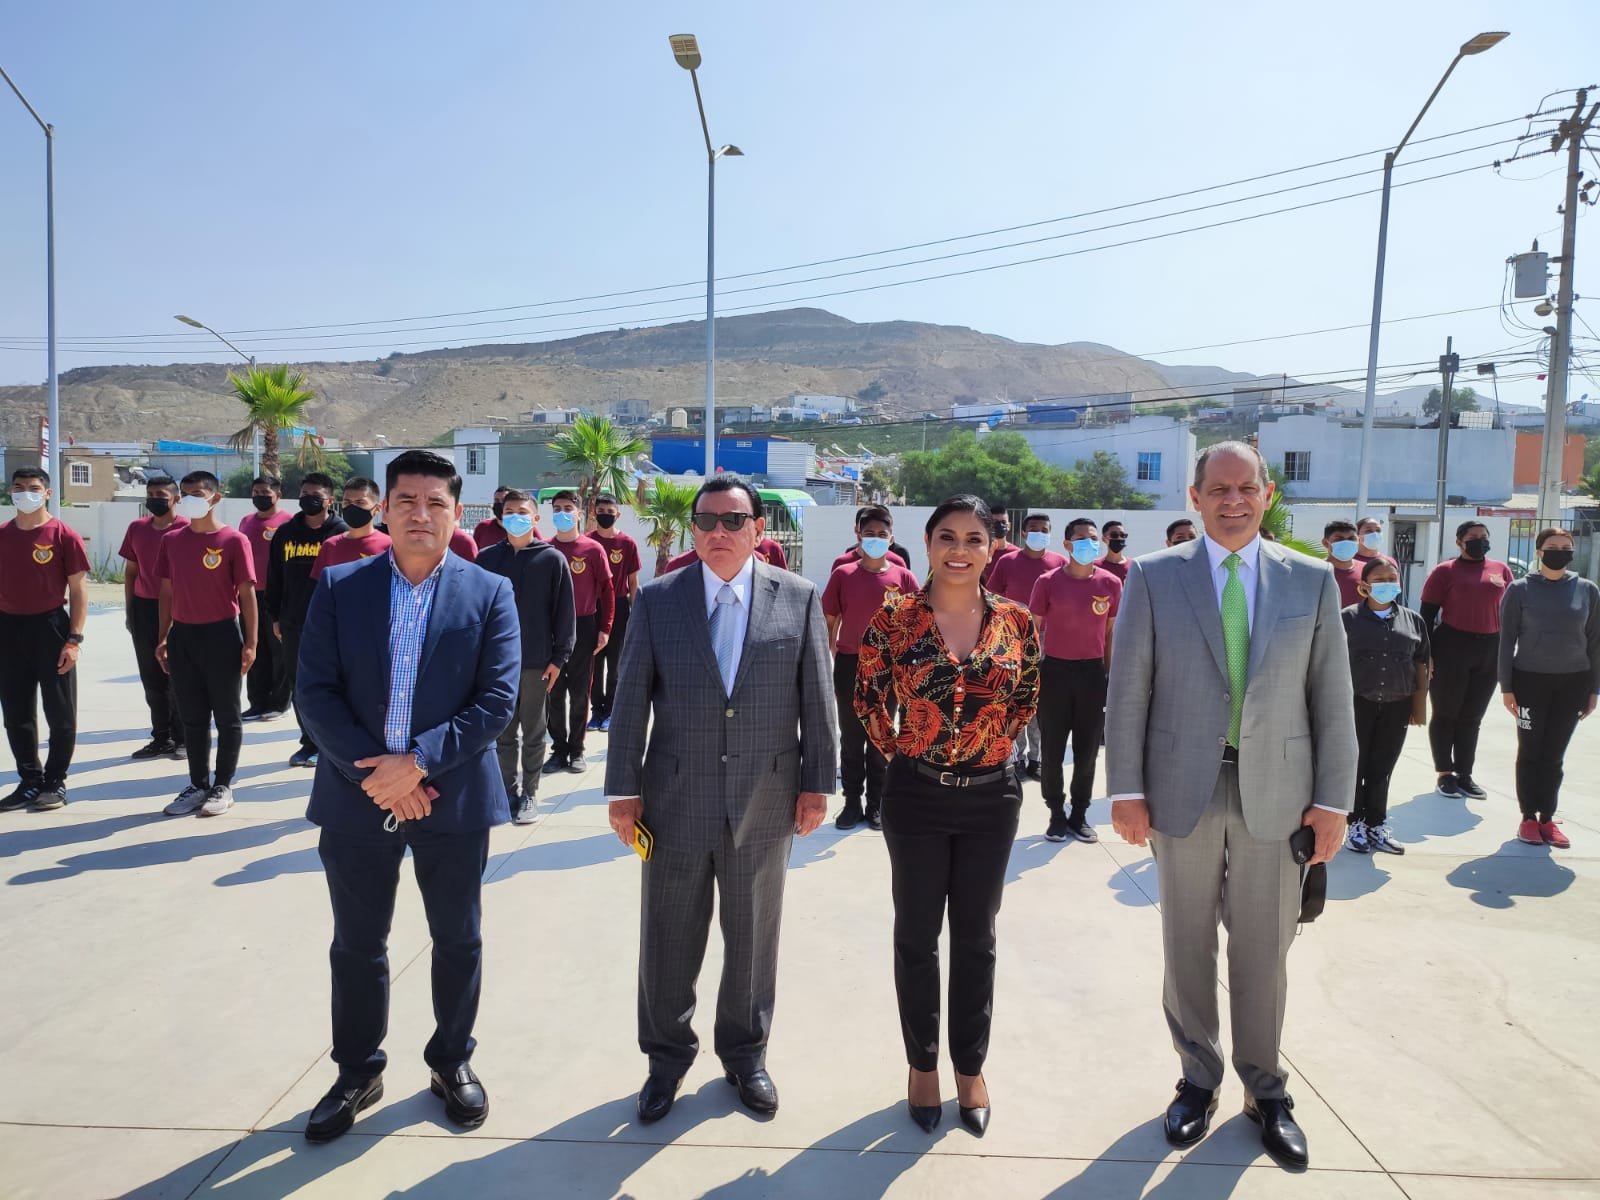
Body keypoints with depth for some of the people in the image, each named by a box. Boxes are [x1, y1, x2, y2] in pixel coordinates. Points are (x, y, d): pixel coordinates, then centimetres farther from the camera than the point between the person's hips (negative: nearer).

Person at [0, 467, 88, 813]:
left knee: (60, 713, 2)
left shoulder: (64, 535, -6)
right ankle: (29, 781, 23)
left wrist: (74, 638, -13)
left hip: (50, 626, -5)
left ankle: (55, 783, 14)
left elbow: (78, 590, -7)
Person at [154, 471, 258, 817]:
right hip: (182, 635, 5)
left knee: (226, 715, 4)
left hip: (221, 635, -5)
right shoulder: (171, 540, 7)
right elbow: (167, 591, 13)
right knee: (192, 716, 12)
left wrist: (250, 642, -11)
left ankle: (223, 786, 15)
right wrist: (163, 638, 10)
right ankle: (198, 785, 23)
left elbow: (247, 593, -7)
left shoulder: (233, 540, -7)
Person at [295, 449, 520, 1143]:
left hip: (454, 798, -1)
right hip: (358, 797, 1)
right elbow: (314, 691, -4)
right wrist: (370, 770, -14)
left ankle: (452, 1061, 36)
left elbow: (497, 700, -9)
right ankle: (358, 1072, 36)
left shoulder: (490, 593, -3)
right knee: (356, 945, 15)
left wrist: (419, 760, -17)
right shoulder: (339, 588, 1)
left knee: (458, 941, 14)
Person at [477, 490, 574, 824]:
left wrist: (559, 657, -5)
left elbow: (565, 611, -2)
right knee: (502, 732, 10)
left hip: (537, 662, -2)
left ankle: (529, 794, 21)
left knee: (533, 733, 9)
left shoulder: (552, 559, -3)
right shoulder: (487, 557, 4)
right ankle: (508, 789, 24)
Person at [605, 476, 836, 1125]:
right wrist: (624, 788, -3)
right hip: (676, 799, 0)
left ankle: (745, 1053, 39)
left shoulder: (799, 597, -3)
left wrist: (817, 781, -1)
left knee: (754, 938, 16)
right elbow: (630, 700, -1)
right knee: (668, 940, 13)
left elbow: (818, 698, 0)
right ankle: (667, 1058, 36)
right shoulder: (657, 599, -2)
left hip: (765, 801, 0)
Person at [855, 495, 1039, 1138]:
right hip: (917, 795, -1)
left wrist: (994, 744, 6)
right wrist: (896, 749, 2)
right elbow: (868, 697, 2)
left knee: (976, 938, 14)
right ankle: (922, 1064, 32)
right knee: (917, 935, 12)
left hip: (991, 796, 2)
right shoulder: (894, 619, -9)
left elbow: (1027, 698, 11)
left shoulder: (1016, 621, -4)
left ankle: (971, 1067, 33)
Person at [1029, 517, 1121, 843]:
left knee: (1088, 750, 8)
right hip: (1054, 670, -1)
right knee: (1053, 749, 5)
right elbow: (1034, 630, 1)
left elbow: (1112, 633, 8)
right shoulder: (1048, 582, -4)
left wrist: (1112, 675, 6)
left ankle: (1080, 815, 22)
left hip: (1093, 672, 2)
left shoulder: (1111, 583, 1)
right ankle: (1057, 814, 19)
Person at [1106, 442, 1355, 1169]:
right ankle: (1198, 1078, 32)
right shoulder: (1152, 576, -2)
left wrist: (1333, 799, -1)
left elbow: (1332, 697, 3)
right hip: (1184, 790, 0)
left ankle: (1265, 1090, 32)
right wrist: (1126, 789, -6)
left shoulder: (1311, 579, 3)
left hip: (1275, 792, 1)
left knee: (1264, 951, 11)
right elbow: (1128, 691, -3)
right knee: (1188, 946, 13)